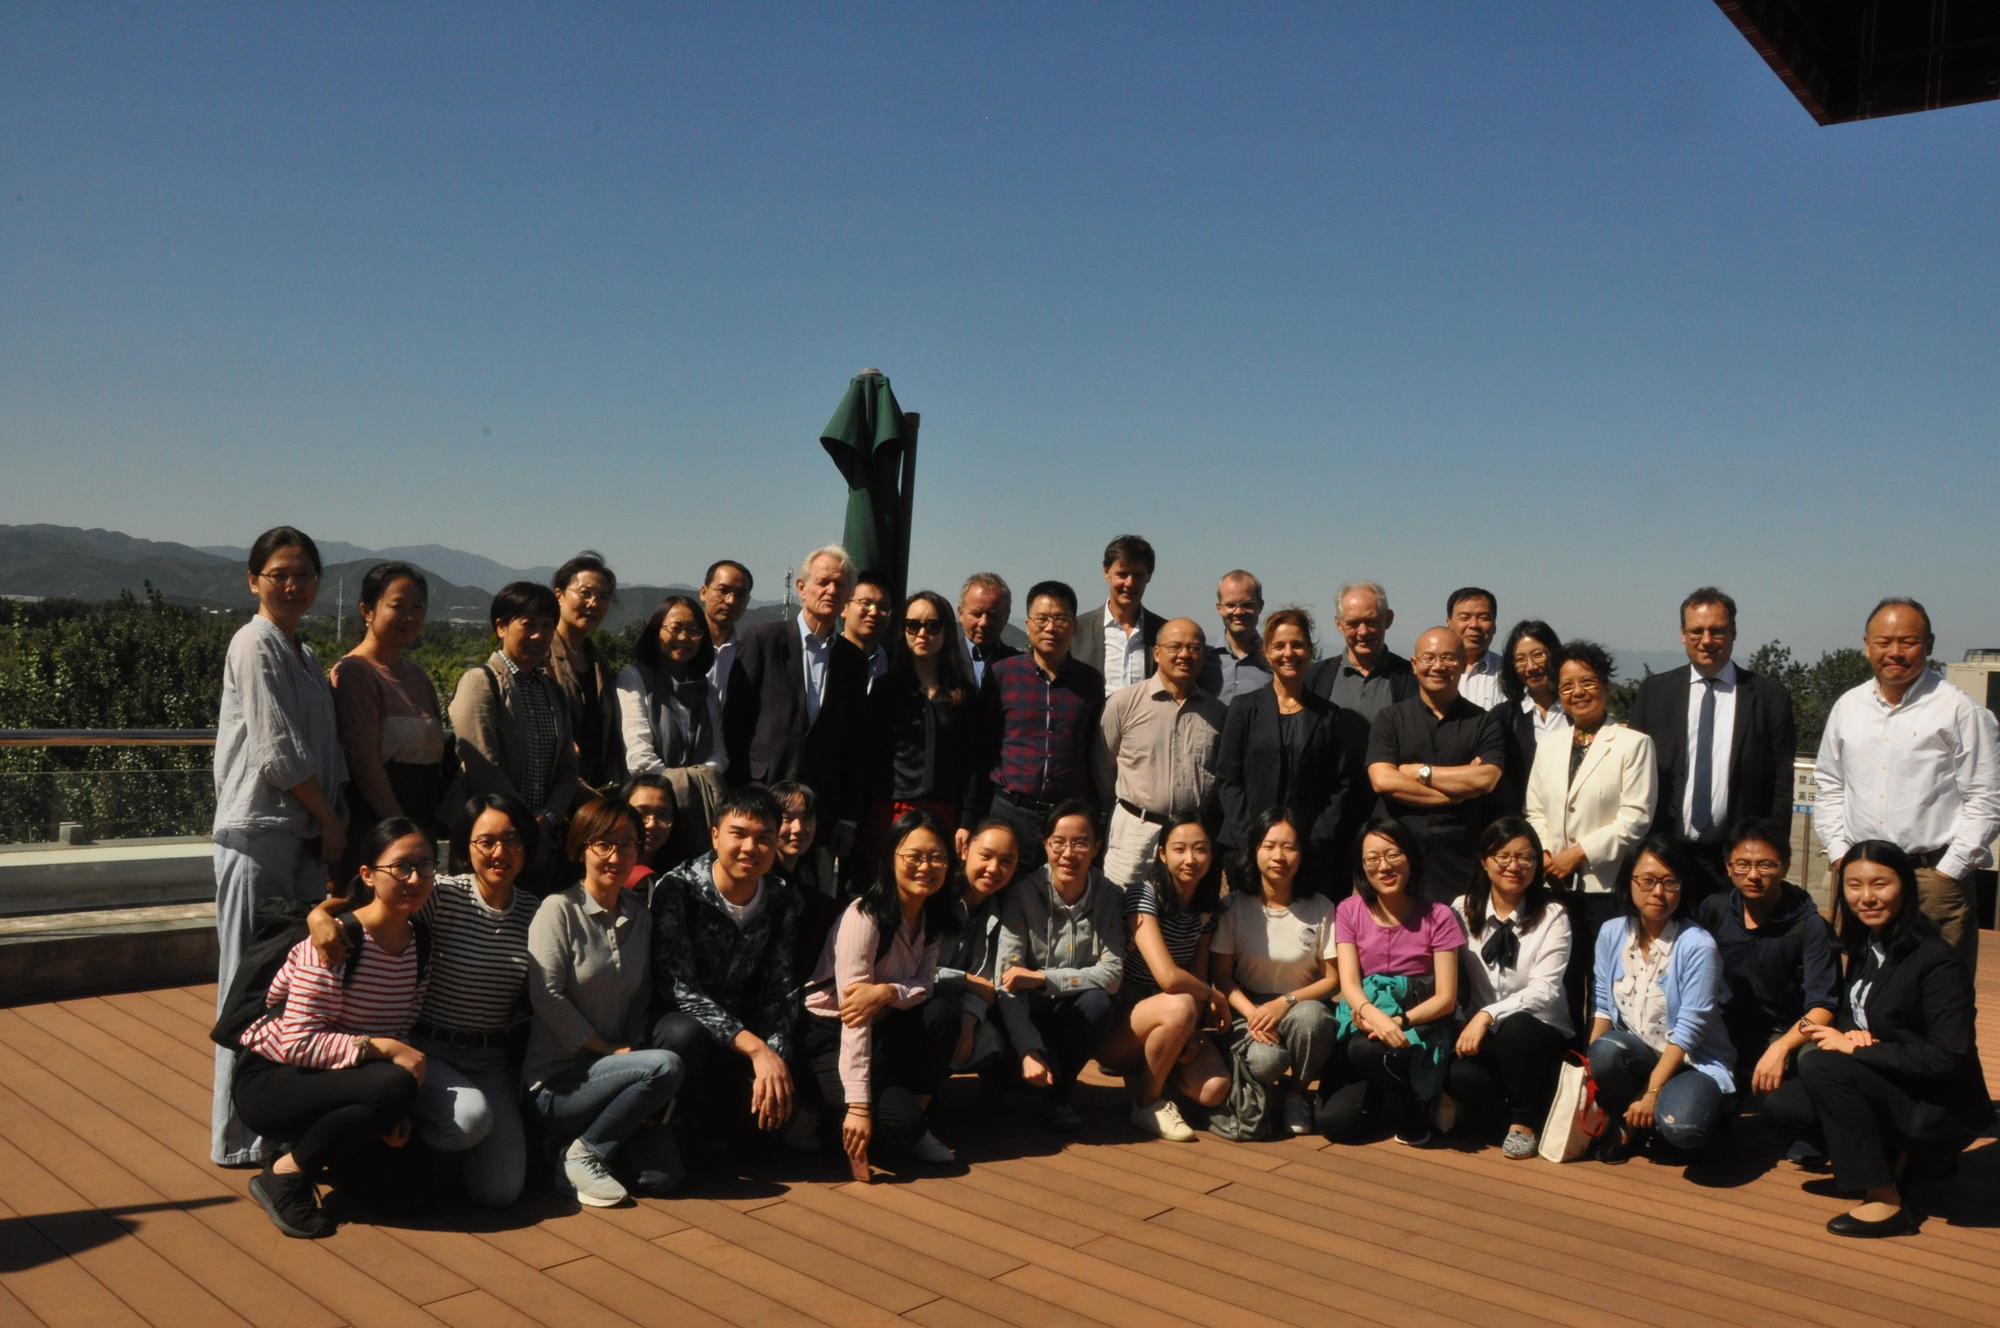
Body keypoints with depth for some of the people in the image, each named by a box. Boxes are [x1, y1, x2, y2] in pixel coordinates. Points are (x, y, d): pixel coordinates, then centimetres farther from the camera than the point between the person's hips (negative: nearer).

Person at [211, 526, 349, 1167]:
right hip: (259, 831, -8)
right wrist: (330, 819, -7)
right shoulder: (256, 644, -8)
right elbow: (276, 752, -14)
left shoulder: (303, 652, 18)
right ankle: (240, 1133, 5)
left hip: (304, 832, 8)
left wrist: (329, 822, 7)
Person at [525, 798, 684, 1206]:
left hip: (608, 1068, 6)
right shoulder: (560, 909, -8)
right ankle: (583, 1154, -10)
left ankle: (586, 1138, 12)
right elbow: (546, 997, -15)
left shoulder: (639, 916, 10)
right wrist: (610, 1049, -13)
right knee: (666, 1066, -29)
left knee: (661, 1174, -14)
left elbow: (641, 997, 11)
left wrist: (633, 1045, -7)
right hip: (556, 1081, -6)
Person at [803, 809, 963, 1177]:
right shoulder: (864, 917, -23)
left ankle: (916, 1126, -6)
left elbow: (925, 985, -6)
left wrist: (886, 992, -30)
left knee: (944, 1012, -24)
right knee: (902, 1121, -28)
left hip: (884, 1030, 7)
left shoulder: (938, 919, -1)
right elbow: (852, 1015, -27)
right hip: (830, 1036, -7)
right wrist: (859, 1105, -32)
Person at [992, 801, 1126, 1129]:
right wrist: (1029, 1051, -35)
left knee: (1097, 1003, -31)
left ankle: (1060, 1097, -8)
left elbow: (1113, 974, -15)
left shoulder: (1109, 898, -7)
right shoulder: (1022, 895, -15)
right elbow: (1006, 983, -22)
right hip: (1026, 1017, -2)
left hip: (1075, 1016, 3)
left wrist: (1042, 978, -25)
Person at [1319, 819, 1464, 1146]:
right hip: (1364, 1019, 3)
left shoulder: (1437, 916, -3)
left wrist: (1398, 1021, -23)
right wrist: (1374, 1015, -30)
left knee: (1366, 1050, -36)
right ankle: (1390, 1096, 14)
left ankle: (1412, 1115, -6)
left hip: (1418, 1025, -3)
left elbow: (1446, 997, -6)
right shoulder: (1349, 911, 3)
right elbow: (1349, 983, -8)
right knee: (1333, 1122, -17)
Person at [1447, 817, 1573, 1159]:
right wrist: (1466, 1027, -16)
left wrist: (1488, 1015, -28)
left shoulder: (1552, 916, -5)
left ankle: (1526, 1121, -9)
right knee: (1459, 1076, -31)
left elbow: (1544, 990, -16)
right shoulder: (1463, 909, 4)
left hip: (1539, 1033, -2)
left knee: (1516, 1028, -37)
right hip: (1479, 1033, 2)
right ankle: (1511, 1100, 6)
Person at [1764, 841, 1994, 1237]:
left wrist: (1855, 1048, -21)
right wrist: (1850, 1034, -11)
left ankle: (1885, 1203, -19)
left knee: (1819, 1066, -28)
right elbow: (1847, 1016, 14)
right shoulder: (1864, 947, 5)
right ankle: (1892, 1157, 7)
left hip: (1941, 1111, -8)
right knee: (1781, 1103, -9)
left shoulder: (1936, 962, -19)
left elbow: (1949, 1056, -24)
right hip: (1890, 1088, 8)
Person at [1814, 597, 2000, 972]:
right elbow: (1830, 787, 16)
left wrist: (1947, 872, -8)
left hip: (1936, 875, -4)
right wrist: (1839, 854, 7)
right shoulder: (1847, 708, 10)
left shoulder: (1960, 711, -3)